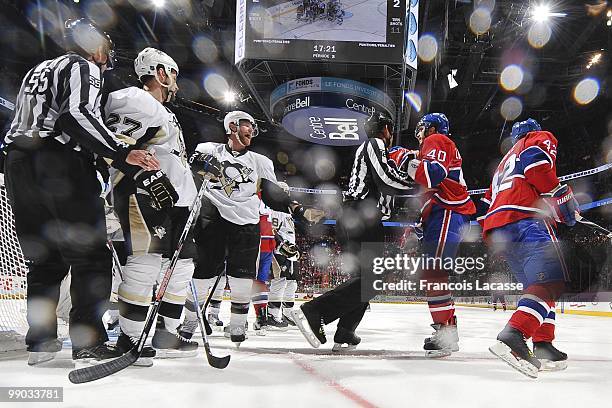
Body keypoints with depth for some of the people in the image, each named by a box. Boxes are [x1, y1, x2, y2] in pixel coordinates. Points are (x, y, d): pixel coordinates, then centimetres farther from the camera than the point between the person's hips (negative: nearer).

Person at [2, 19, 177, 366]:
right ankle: (89, 342, -5)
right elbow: (76, 115, -18)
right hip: (61, 164, -8)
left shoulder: (39, 70, 28)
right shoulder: (83, 67, 1)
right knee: (91, 255, -3)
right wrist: (123, 153, -24)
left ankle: (40, 341, 13)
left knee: (46, 258, 14)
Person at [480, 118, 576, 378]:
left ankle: (543, 346, 8)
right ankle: (513, 337, -37)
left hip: (497, 229, 9)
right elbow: (535, 162, -6)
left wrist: (496, 240, 33)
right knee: (550, 282, -19)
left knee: (538, 285, 15)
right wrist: (561, 196, -5)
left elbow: (487, 203, 33)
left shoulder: (504, 162, 40)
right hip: (525, 219, -8)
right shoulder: (542, 138, 19)